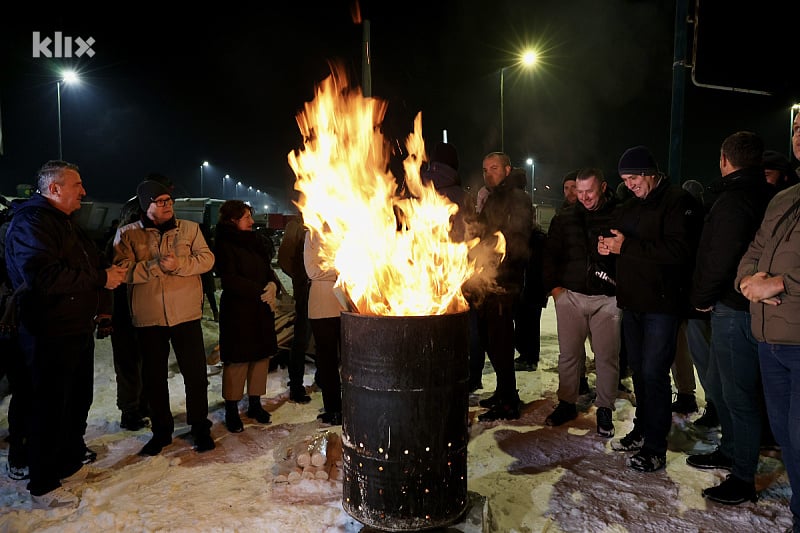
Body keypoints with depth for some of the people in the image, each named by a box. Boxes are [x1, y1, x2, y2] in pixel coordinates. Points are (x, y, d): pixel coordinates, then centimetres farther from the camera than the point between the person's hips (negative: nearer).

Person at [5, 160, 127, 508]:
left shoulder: (65, 222, 18)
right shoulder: (30, 221, -15)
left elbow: (92, 265, 23)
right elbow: (44, 275, -30)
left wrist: (102, 307, 12)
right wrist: (101, 279, -24)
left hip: (79, 329, 10)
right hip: (51, 335, -10)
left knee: (79, 398, 21)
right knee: (50, 407, 0)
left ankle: (73, 454, 41)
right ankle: (43, 486, 14)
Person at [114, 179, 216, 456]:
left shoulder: (190, 228, 5)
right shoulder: (128, 234, 3)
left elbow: (207, 259, -5)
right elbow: (123, 270, -8)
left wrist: (178, 264, -19)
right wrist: (156, 266, -19)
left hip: (186, 315, 0)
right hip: (148, 318, 1)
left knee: (195, 374, 6)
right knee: (153, 378, 12)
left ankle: (200, 427, 23)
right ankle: (161, 431, 29)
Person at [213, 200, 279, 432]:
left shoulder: (254, 242, 14)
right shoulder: (225, 245, -8)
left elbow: (268, 270, 17)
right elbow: (230, 280, -15)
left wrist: (273, 285, -5)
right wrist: (261, 293, -16)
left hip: (262, 309, 7)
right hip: (238, 311, -7)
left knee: (262, 355, 10)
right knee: (237, 360, -2)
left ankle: (255, 404, 23)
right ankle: (231, 410, 11)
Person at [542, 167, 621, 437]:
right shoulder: (564, 218, 9)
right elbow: (550, 253, 11)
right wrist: (553, 286, 4)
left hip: (607, 298, -2)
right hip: (570, 295, 3)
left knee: (607, 356, 4)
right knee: (568, 354, 9)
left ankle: (605, 409, 19)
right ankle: (567, 403, 23)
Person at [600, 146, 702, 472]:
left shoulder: (677, 201, -9)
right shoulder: (630, 206, 17)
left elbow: (679, 250, -22)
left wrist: (627, 246, -22)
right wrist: (609, 247, 1)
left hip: (662, 303, -8)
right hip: (633, 302, 8)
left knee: (653, 372, -7)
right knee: (638, 369, 15)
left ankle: (655, 448, 4)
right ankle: (642, 430, 29)